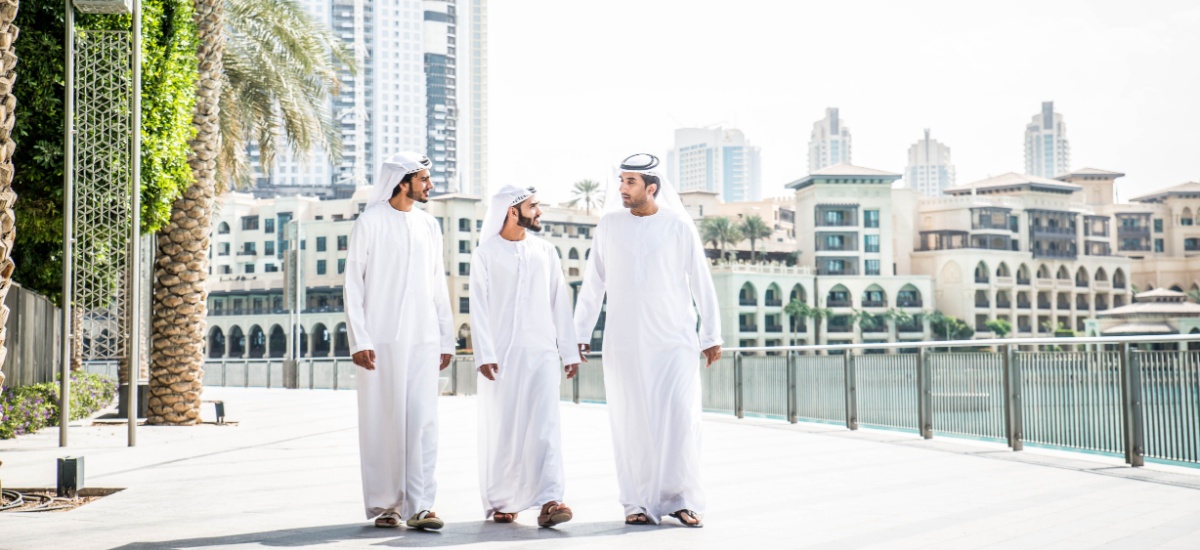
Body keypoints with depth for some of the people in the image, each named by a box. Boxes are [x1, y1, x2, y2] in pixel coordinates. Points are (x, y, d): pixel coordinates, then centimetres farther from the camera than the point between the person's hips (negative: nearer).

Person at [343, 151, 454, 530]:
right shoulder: (370, 222, 1)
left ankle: (419, 505, -2)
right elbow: (353, 282, -2)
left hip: (423, 340, 3)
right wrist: (359, 339, -9)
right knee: (382, 422, 1)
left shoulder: (429, 226, 14)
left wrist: (446, 338, 10)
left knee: (423, 421, -4)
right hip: (382, 339, -3)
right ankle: (384, 505, 11)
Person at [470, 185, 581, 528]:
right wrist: (484, 355, -11)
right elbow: (479, 308, -2)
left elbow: (560, 304, 11)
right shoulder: (485, 254, 3)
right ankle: (500, 502, 16)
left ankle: (548, 501, -16)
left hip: (541, 352, 2)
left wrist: (569, 351, 7)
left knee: (545, 427, -10)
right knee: (501, 431, 4)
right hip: (501, 355, -2)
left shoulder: (546, 252, 11)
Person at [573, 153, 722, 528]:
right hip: (623, 342, 2)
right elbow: (593, 284, 10)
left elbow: (701, 284, 3)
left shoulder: (678, 226, 0)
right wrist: (580, 332, 9)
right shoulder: (609, 225, 6)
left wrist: (712, 335, 2)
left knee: (680, 418, -7)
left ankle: (681, 499, 2)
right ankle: (640, 502, 10)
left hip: (674, 340, -2)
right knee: (631, 423, 2)